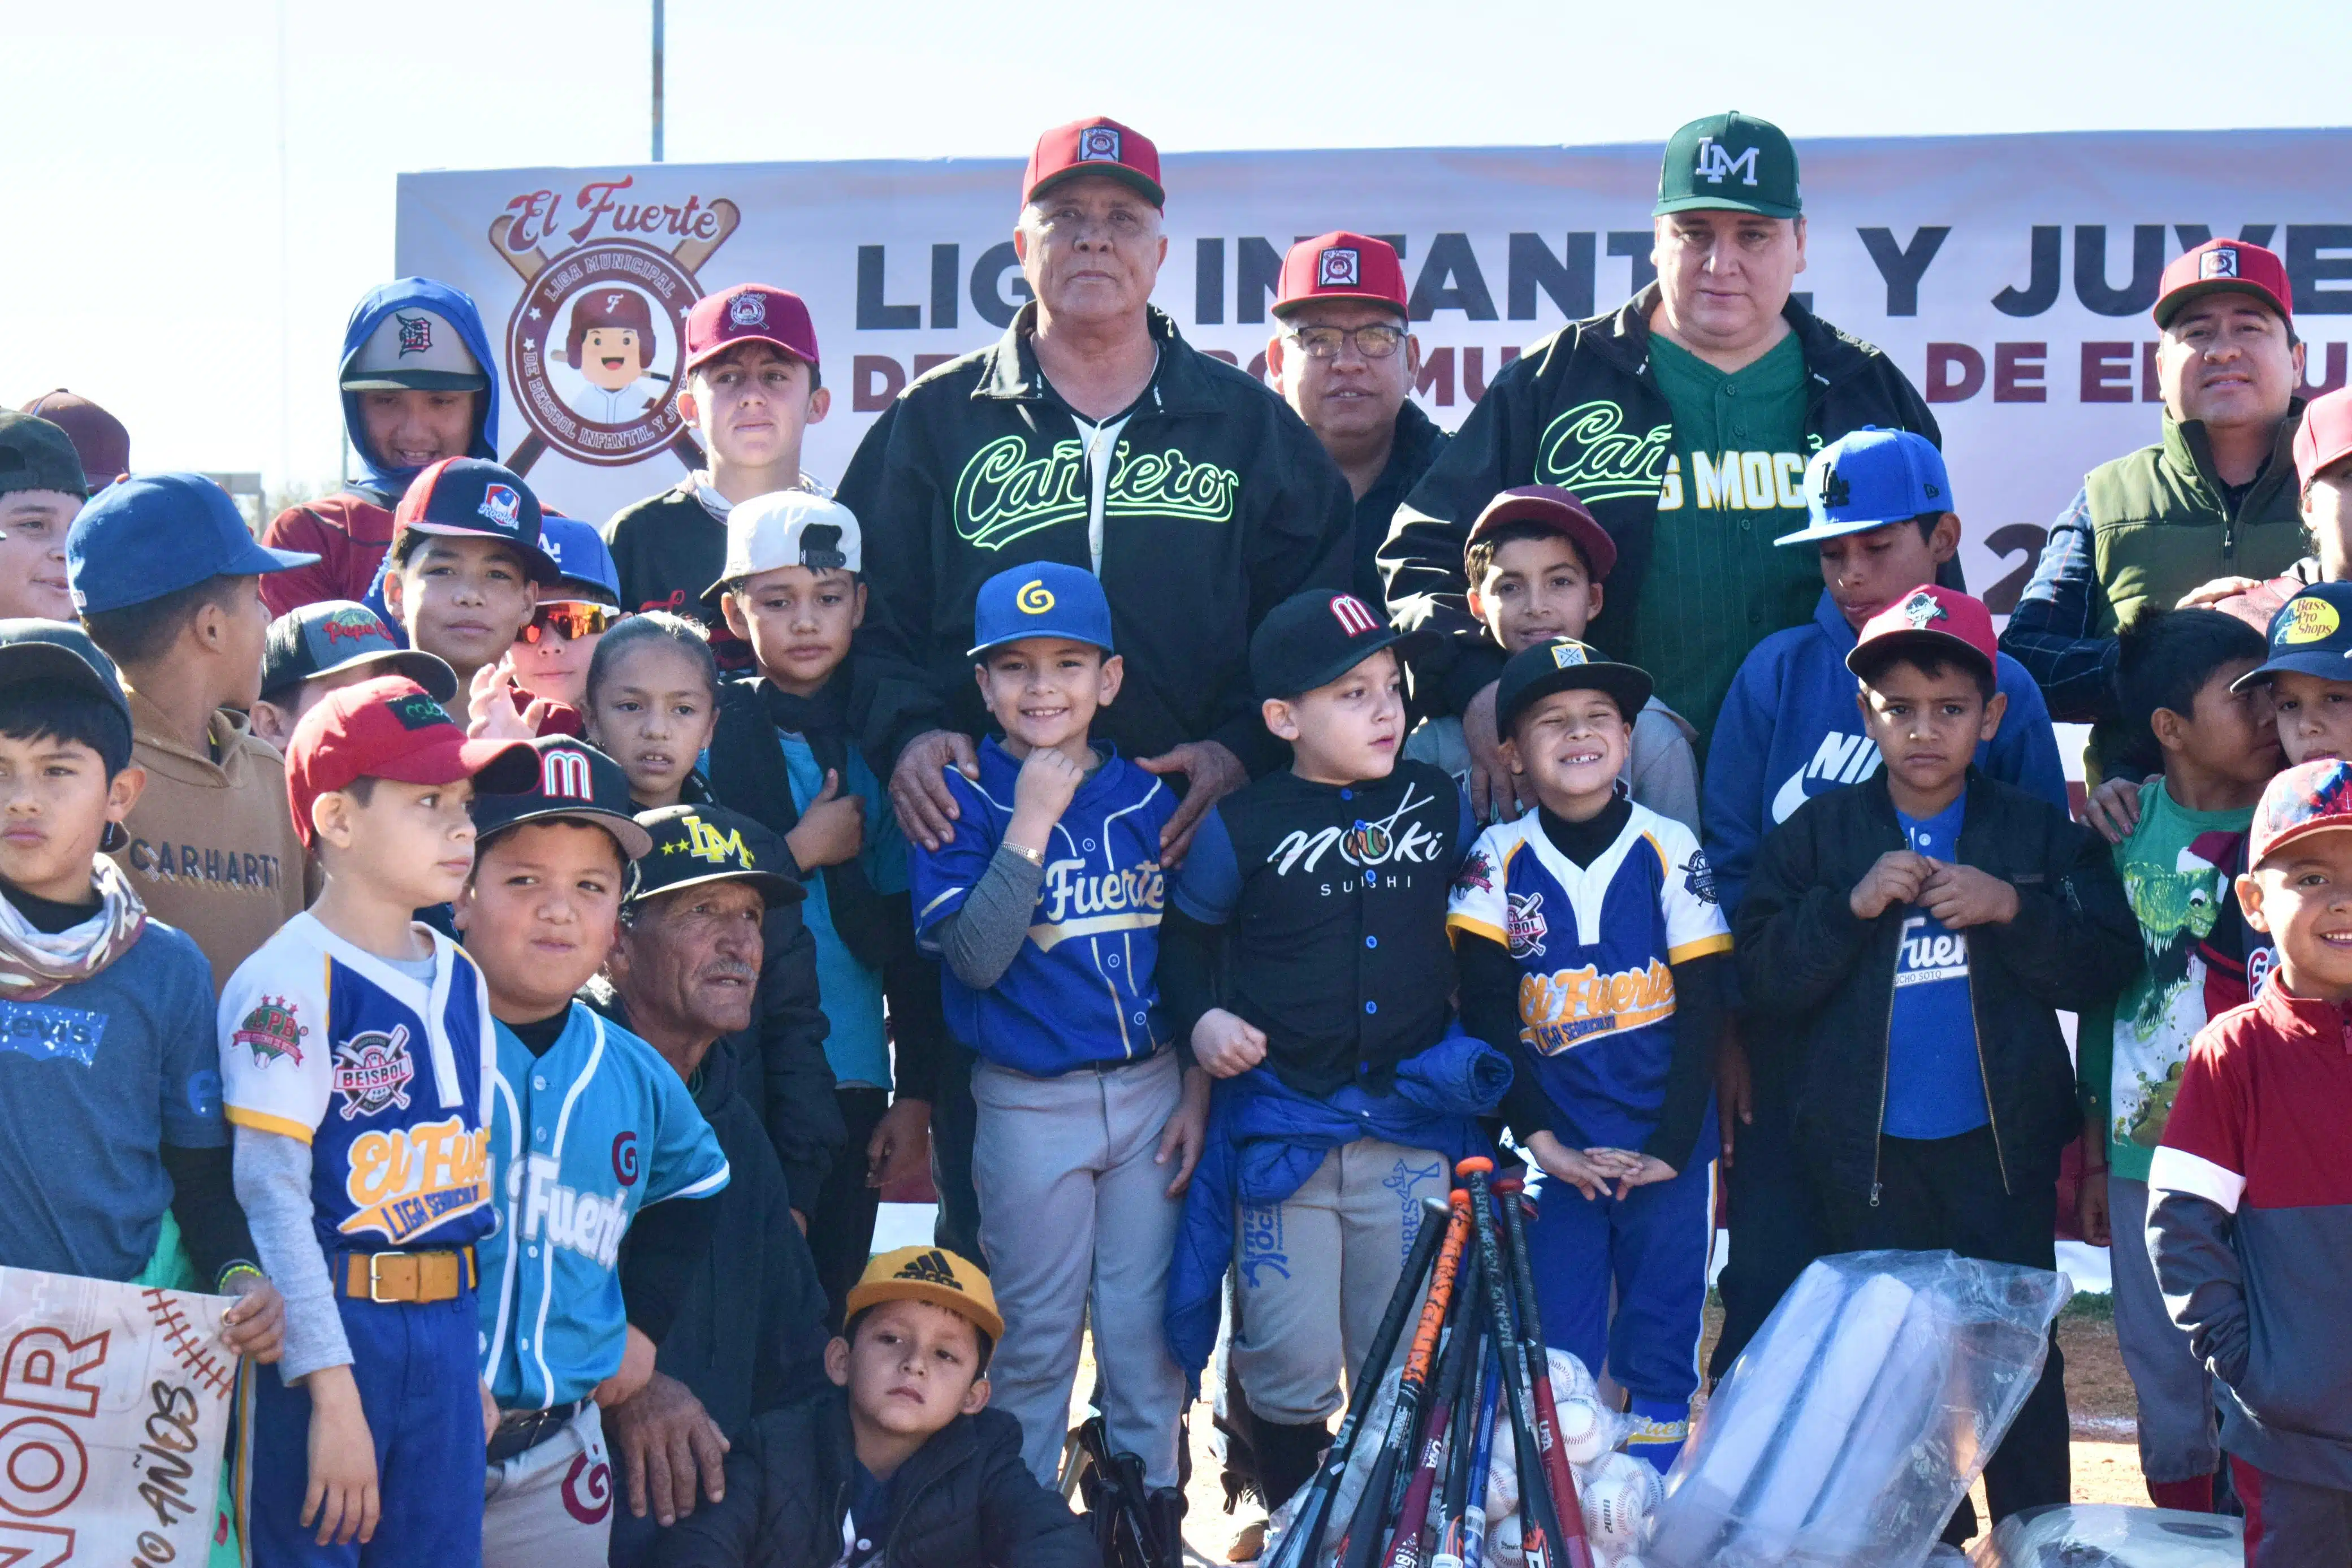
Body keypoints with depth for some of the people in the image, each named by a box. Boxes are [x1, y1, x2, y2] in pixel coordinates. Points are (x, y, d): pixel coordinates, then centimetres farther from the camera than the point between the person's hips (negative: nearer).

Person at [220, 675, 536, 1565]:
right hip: (332, 1330, -7)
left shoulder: (462, 981, 10)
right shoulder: (289, 983, -13)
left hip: (446, 1339, 7)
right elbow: (271, 1196, -16)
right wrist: (333, 1388, -19)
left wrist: (474, 1360, 15)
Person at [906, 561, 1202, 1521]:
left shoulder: (1147, 798, 4)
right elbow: (974, 956, -19)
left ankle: (1150, 1503, 23)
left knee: (1143, 1323, 8)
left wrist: (1196, 1090, 6)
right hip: (1030, 1107, -3)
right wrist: (1032, 823, -21)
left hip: (1150, 1091, 3)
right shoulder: (960, 803, -6)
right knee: (1036, 1333, 6)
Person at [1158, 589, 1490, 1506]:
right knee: (1292, 1363, -3)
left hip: (1414, 1128, 2)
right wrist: (1201, 1018, -10)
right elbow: (1185, 942, 8)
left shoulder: (1441, 805, 5)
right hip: (1280, 1122, -2)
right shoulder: (1240, 829, -3)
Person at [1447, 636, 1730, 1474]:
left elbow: (1703, 1009, -3)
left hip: (1668, 1146, 0)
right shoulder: (1498, 859, 0)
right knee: (1556, 1349, 4)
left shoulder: (1670, 849, -2)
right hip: (1553, 1146, 0)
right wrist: (1540, 1138, -11)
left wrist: (1671, 1145, -9)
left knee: (1662, 1342, 5)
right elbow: (1487, 1014, -3)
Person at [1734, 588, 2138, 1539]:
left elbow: (2109, 967, -6)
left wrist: (2013, 910, -19)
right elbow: (1764, 981, -6)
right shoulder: (1818, 836, 0)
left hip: (2004, 1139, -1)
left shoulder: (2040, 836, 1)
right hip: (1865, 1147, 1)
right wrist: (1852, 905, -18)